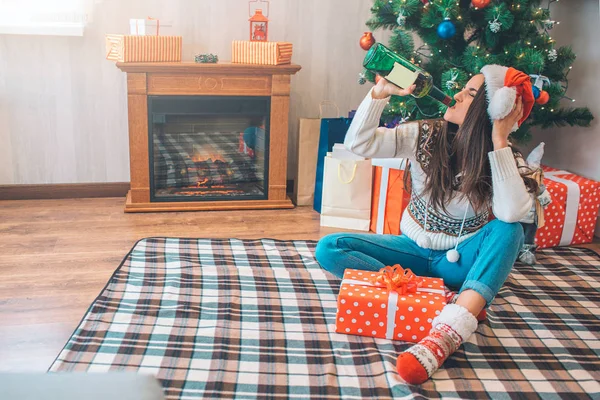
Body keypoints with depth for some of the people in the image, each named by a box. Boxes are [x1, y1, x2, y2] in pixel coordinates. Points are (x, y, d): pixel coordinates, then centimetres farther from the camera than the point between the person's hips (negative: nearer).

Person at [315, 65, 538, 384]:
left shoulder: (507, 160, -14)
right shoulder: (426, 136, -10)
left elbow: (512, 213, -35)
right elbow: (358, 143, -18)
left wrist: (499, 142, -31)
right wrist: (379, 93, -29)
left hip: (461, 261, -2)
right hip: (415, 250, 3)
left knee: (509, 231, -33)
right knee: (329, 249, -18)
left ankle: (447, 333, -48)